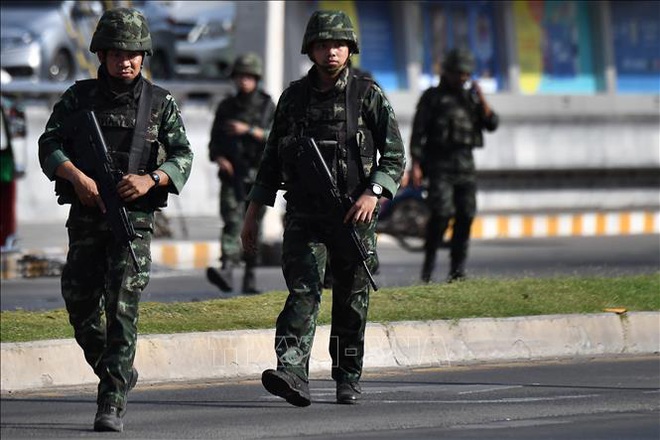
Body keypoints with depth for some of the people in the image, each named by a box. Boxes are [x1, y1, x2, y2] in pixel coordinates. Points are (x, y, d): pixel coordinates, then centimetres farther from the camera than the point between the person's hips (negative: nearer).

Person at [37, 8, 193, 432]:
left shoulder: (160, 102, 3)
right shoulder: (79, 98, 6)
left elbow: (182, 157, 0)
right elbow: (50, 146, 0)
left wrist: (151, 180, -19)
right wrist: (77, 176, -18)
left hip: (134, 215, -3)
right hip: (86, 214, 3)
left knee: (122, 306, -13)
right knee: (81, 306, 5)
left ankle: (112, 403, -16)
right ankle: (118, 372, 30)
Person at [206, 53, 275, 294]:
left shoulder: (267, 106, 3)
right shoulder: (226, 107, 9)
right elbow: (214, 141, 13)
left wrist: (249, 130, -20)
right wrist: (219, 158, -8)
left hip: (257, 177, -1)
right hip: (231, 175, 1)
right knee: (232, 222, -15)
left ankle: (250, 276, 14)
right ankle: (226, 270, -28)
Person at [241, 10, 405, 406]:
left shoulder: (369, 95, 1)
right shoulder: (293, 97, 9)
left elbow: (395, 155, -1)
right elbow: (272, 159, 15)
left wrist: (373, 193, -18)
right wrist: (253, 213, 12)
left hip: (354, 215, -1)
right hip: (304, 216, 1)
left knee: (352, 300, 7)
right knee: (303, 290, -14)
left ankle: (348, 379, 20)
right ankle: (293, 374, -28)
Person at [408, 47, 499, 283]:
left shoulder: (471, 97, 17)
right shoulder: (433, 97, 5)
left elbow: (492, 124, 9)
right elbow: (418, 131, 0)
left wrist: (482, 101, -4)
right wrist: (415, 164, -9)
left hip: (465, 163, 4)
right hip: (440, 163, -4)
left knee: (465, 215, -2)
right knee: (441, 213, -16)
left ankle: (457, 269, 4)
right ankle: (429, 263, -7)